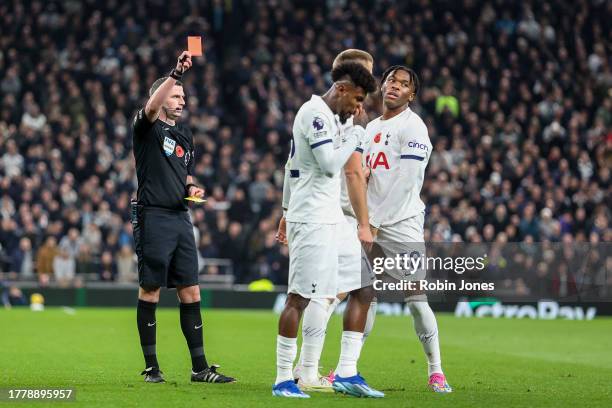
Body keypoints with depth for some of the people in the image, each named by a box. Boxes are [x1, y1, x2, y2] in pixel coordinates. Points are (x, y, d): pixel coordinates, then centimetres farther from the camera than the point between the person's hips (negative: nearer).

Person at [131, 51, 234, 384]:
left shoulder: (185, 135, 19)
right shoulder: (147, 128, -2)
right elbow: (152, 106, -25)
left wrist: (191, 188, 8)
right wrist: (176, 73, -36)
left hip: (181, 218, 7)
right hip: (153, 216, -7)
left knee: (190, 291, 4)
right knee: (150, 290, -1)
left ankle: (200, 367, 5)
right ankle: (151, 366, 5)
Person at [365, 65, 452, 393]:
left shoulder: (412, 127, -7)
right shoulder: (372, 128, 18)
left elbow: (405, 183, -14)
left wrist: (374, 222, -15)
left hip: (401, 222, -7)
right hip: (371, 222, 7)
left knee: (416, 298, -9)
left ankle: (435, 371, -4)